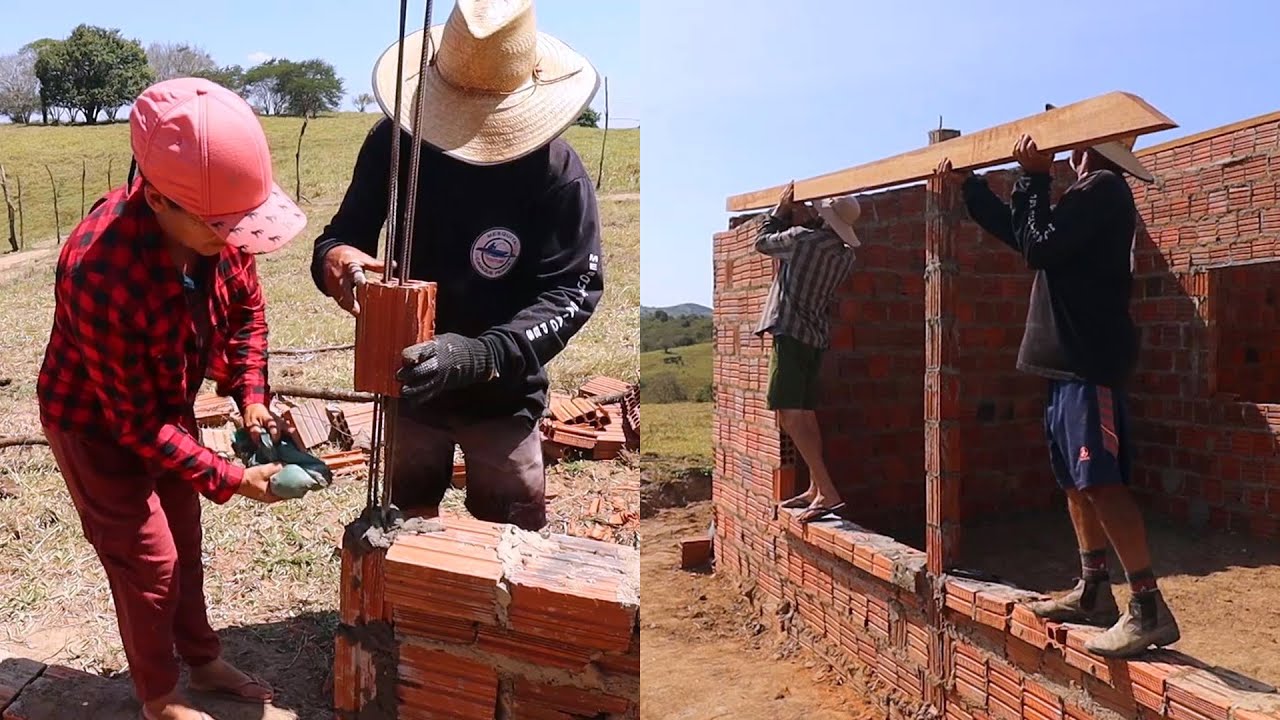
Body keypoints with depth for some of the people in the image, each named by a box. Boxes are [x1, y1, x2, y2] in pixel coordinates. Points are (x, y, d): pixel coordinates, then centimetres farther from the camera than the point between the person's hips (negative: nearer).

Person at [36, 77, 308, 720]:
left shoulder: (213, 223, -22)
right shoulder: (101, 273, -39)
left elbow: (246, 309, -1)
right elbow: (134, 421, -29)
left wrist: (251, 396, -11)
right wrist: (231, 479, -28)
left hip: (169, 405, 6)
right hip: (96, 424, -6)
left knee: (184, 539, 19)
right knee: (147, 559, 4)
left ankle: (205, 663, 40)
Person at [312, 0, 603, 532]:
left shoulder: (557, 173, -21)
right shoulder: (395, 142, -13)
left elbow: (575, 289, -23)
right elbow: (342, 235, -6)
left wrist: (482, 355, -38)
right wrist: (334, 257, -32)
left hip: (502, 396, -2)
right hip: (406, 382, 3)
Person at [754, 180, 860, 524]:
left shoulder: (802, 237, -12)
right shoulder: (845, 254, 9)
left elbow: (763, 242, 6)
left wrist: (781, 208, 19)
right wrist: (796, 214, 24)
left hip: (791, 332, -8)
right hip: (816, 336, 9)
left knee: (789, 414, -13)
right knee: (805, 414, 14)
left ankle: (828, 492, -19)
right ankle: (815, 488, 17)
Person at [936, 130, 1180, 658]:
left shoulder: (1102, 187, -9)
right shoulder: (1092, 193, 22)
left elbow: (1039, 247, -17)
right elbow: (1016, 230, 31)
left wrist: (1033, 178, -7)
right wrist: (966, 185, 34)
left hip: (1089, 362, -10)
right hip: (1070, 361, 10)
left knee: (1101, 483, -14)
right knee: (1076, 480, 11)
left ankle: (1149, 609, -11)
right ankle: (1093, 592, 18)